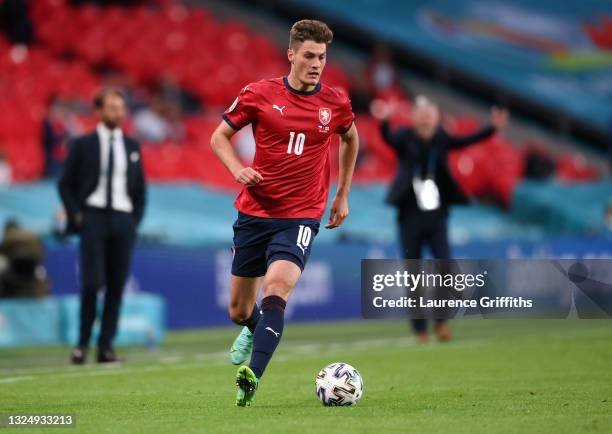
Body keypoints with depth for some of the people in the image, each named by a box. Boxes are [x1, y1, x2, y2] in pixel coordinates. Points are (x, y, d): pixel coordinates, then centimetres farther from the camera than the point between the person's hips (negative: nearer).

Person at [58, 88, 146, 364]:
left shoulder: (132, 147, 13)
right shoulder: (83, 145, 4)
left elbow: (140, 188, 18)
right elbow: (66, 184, 6)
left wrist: (136, 220, 8)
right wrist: (76, 216, -4)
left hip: (123, 219, 3)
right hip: (93, 218, -3)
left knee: (116, 286, 0)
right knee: (92, 283, -11)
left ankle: (106, 346, 4)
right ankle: (82, 343, 2)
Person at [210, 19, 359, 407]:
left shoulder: (336, 103, 1)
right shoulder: (259, 94, -3)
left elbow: (351, 139, 23)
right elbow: (220, 136, 8)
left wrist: (343, 195, 22)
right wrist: (237, 168, -12)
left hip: (301, 218, -1)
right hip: (254, 212, 1)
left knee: (276, 289, -27)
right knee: (239, 311, 10)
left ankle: (252, 376, -34)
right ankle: (254, 331, 46)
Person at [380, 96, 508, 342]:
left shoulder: (441, 139, 4)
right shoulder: (405, 138, -4)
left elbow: (468, 140, -6)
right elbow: (389, 139, -24)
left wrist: (493, 128, -21)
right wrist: (384, 123, -45)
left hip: (437, 217, 2)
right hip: (410, 217, -2)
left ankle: (441, 319, 11)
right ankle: (420, 329, 13)